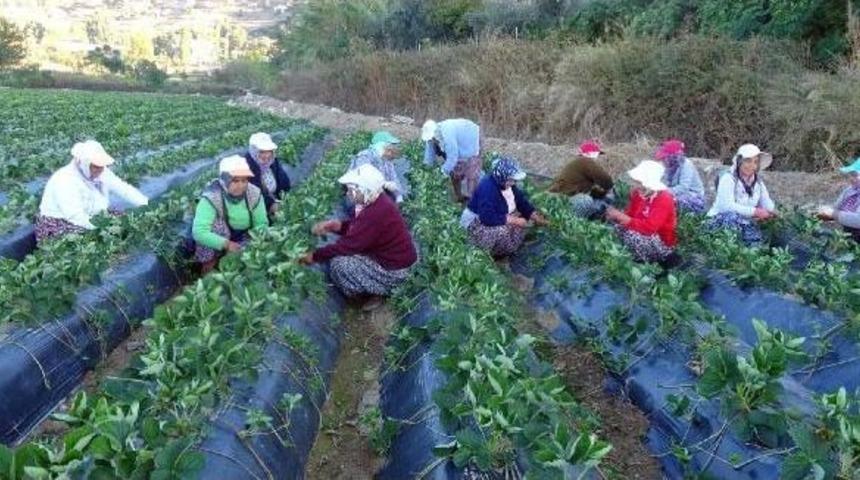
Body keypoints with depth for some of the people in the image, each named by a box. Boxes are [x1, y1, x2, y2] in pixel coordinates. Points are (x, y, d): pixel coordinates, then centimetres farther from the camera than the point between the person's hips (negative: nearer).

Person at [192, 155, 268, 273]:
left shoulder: (255, 194, -18)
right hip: (218, 241, -3)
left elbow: (261, 224, -12)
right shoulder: (211, 197, -30)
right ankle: (209, 263, -12)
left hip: (241, 237, 3)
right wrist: (226, 244, -47)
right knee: (218, 223, -32)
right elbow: (198, 232, -39)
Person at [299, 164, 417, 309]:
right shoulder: (377, 202, -2)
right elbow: (355, 226, 10)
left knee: (339, 264, -13)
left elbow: (348, 245, -27)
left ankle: (375, 293, 5)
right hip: (393, 256, 10)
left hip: (394, 270, -10)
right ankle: (374, 288, 18)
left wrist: (315, 256, -17)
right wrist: (336, 225, -9)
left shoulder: (376, 214, -32)